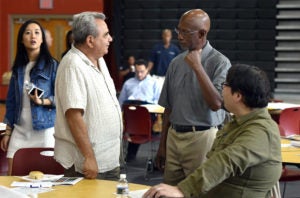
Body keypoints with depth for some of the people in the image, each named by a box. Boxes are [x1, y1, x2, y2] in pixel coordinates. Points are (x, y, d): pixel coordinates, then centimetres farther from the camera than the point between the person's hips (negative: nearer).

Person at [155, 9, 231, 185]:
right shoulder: (176, 63, 9)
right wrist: (162, 144, 14)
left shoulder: (219, 62, -8)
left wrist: (197, 67, -20)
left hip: (201, 137, -5)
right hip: (173, 136, 5)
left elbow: (216, 104, -20)